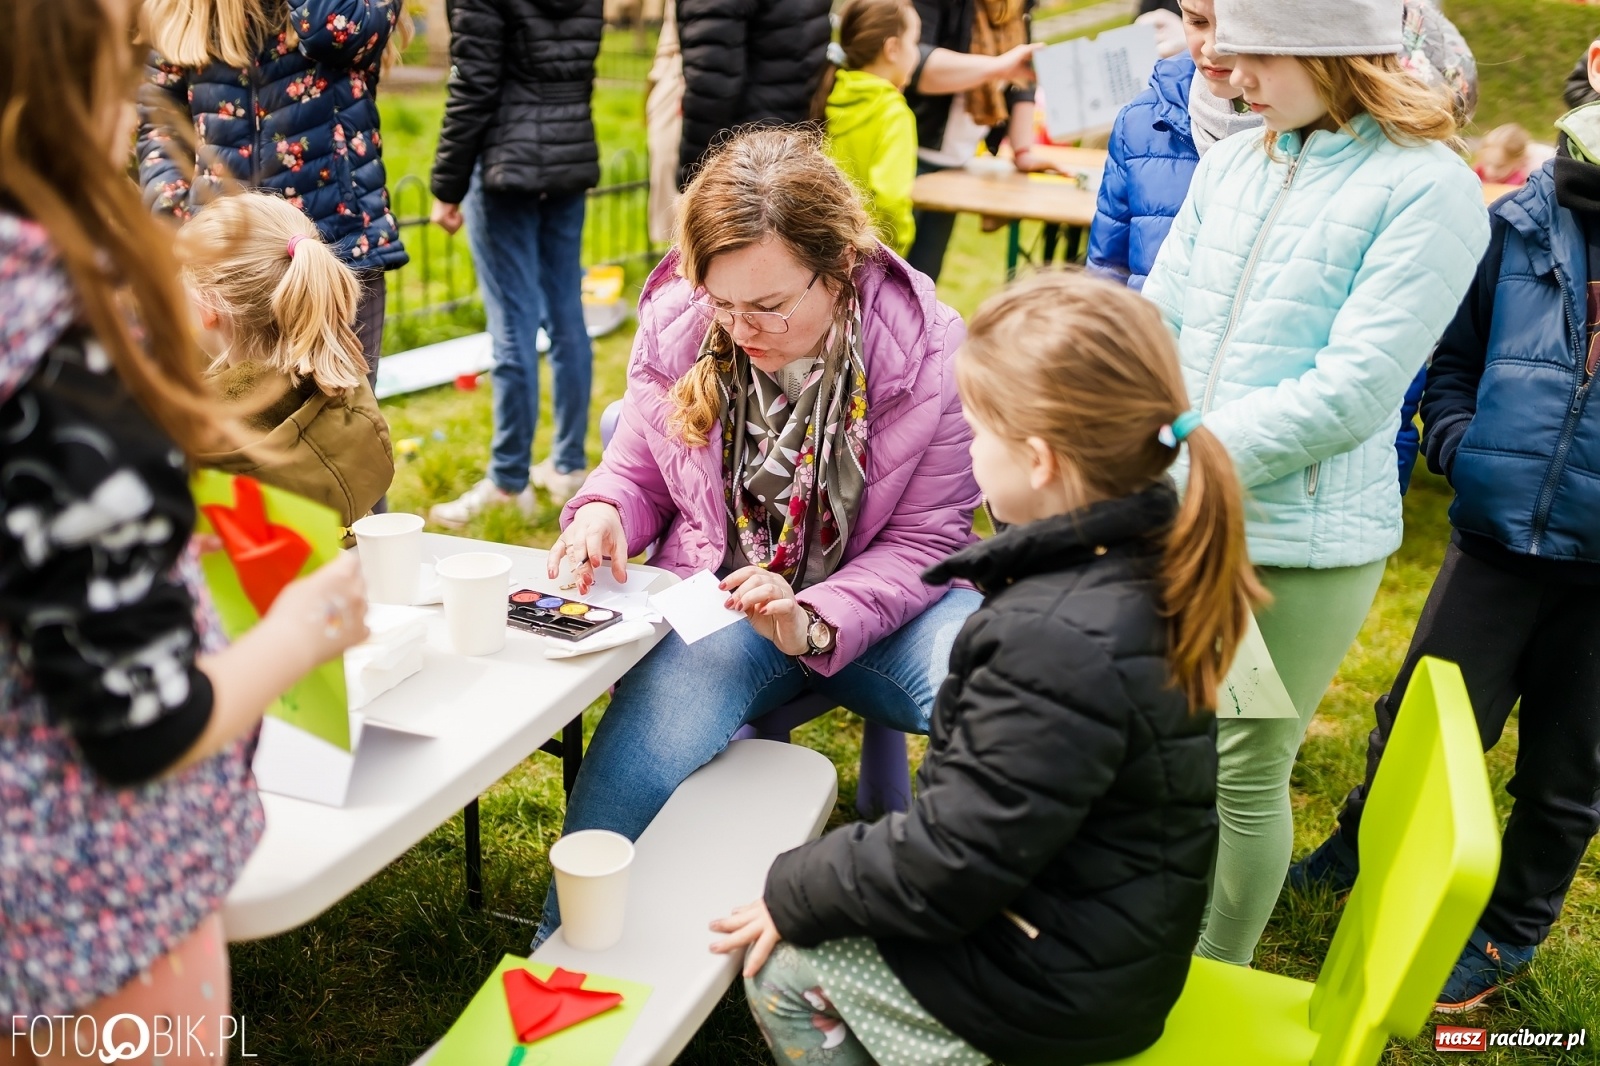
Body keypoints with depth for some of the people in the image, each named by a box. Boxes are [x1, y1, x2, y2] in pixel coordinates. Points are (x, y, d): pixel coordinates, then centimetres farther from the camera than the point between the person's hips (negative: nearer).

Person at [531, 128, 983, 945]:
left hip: (877, 603, 0)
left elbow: (926, 539, -9)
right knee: (636, 761, -28)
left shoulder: (926, 350, -14)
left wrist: (812, 624, -25)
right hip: (721, 599, 1)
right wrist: (602, 511, -16)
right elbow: (639, 472, 10)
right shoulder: (675, 325, -6)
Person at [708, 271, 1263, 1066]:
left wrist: (795, 895, -13)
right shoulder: (1151, 561, -5)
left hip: (1061, 991, -9)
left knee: (781, 965, 4)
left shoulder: (1059, 641, -34)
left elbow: (953, 864, -26)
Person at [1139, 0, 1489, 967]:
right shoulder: (1229, 166, 8)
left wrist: (1189, 460, -18)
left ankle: (1218, 977, 30)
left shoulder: (1428, 188, -10)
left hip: (1303, 537, -5)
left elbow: (1353, 390, -17)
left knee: (1246, 769, 7)